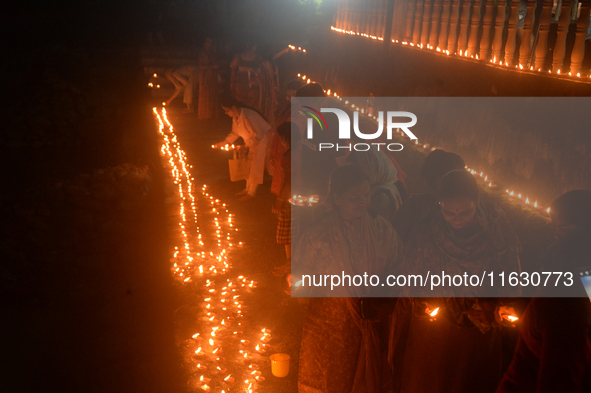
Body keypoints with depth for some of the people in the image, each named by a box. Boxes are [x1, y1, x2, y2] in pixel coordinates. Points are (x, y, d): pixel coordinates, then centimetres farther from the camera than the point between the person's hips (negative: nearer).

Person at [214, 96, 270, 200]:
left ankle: (251, 193, 9)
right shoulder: (236, 117, -3)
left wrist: (246, 145, -20)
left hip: (262, 141, -9)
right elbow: (234, 133, 12)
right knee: (249, 165, 15)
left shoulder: (248, 117, -32)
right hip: (252, 142, 9)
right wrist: (223, 143, 6)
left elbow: (258, 136, -28)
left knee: (255, 167, -2)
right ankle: (248, 188, 29)